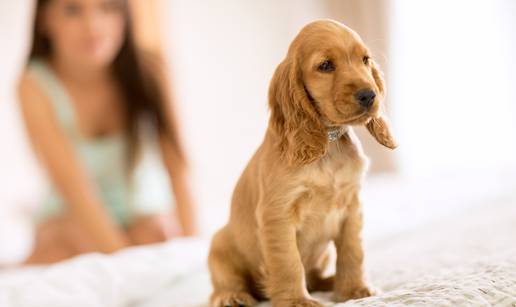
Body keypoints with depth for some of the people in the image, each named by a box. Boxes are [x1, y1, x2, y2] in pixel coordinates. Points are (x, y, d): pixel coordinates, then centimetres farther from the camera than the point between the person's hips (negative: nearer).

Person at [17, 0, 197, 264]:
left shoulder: (147, 70, -14)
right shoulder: (36, 87, -20)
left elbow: (178, 169, -15)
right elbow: (75, 189, -26)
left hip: (141, 214, 2)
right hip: (70, 218, -1)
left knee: (157, 231, -30)